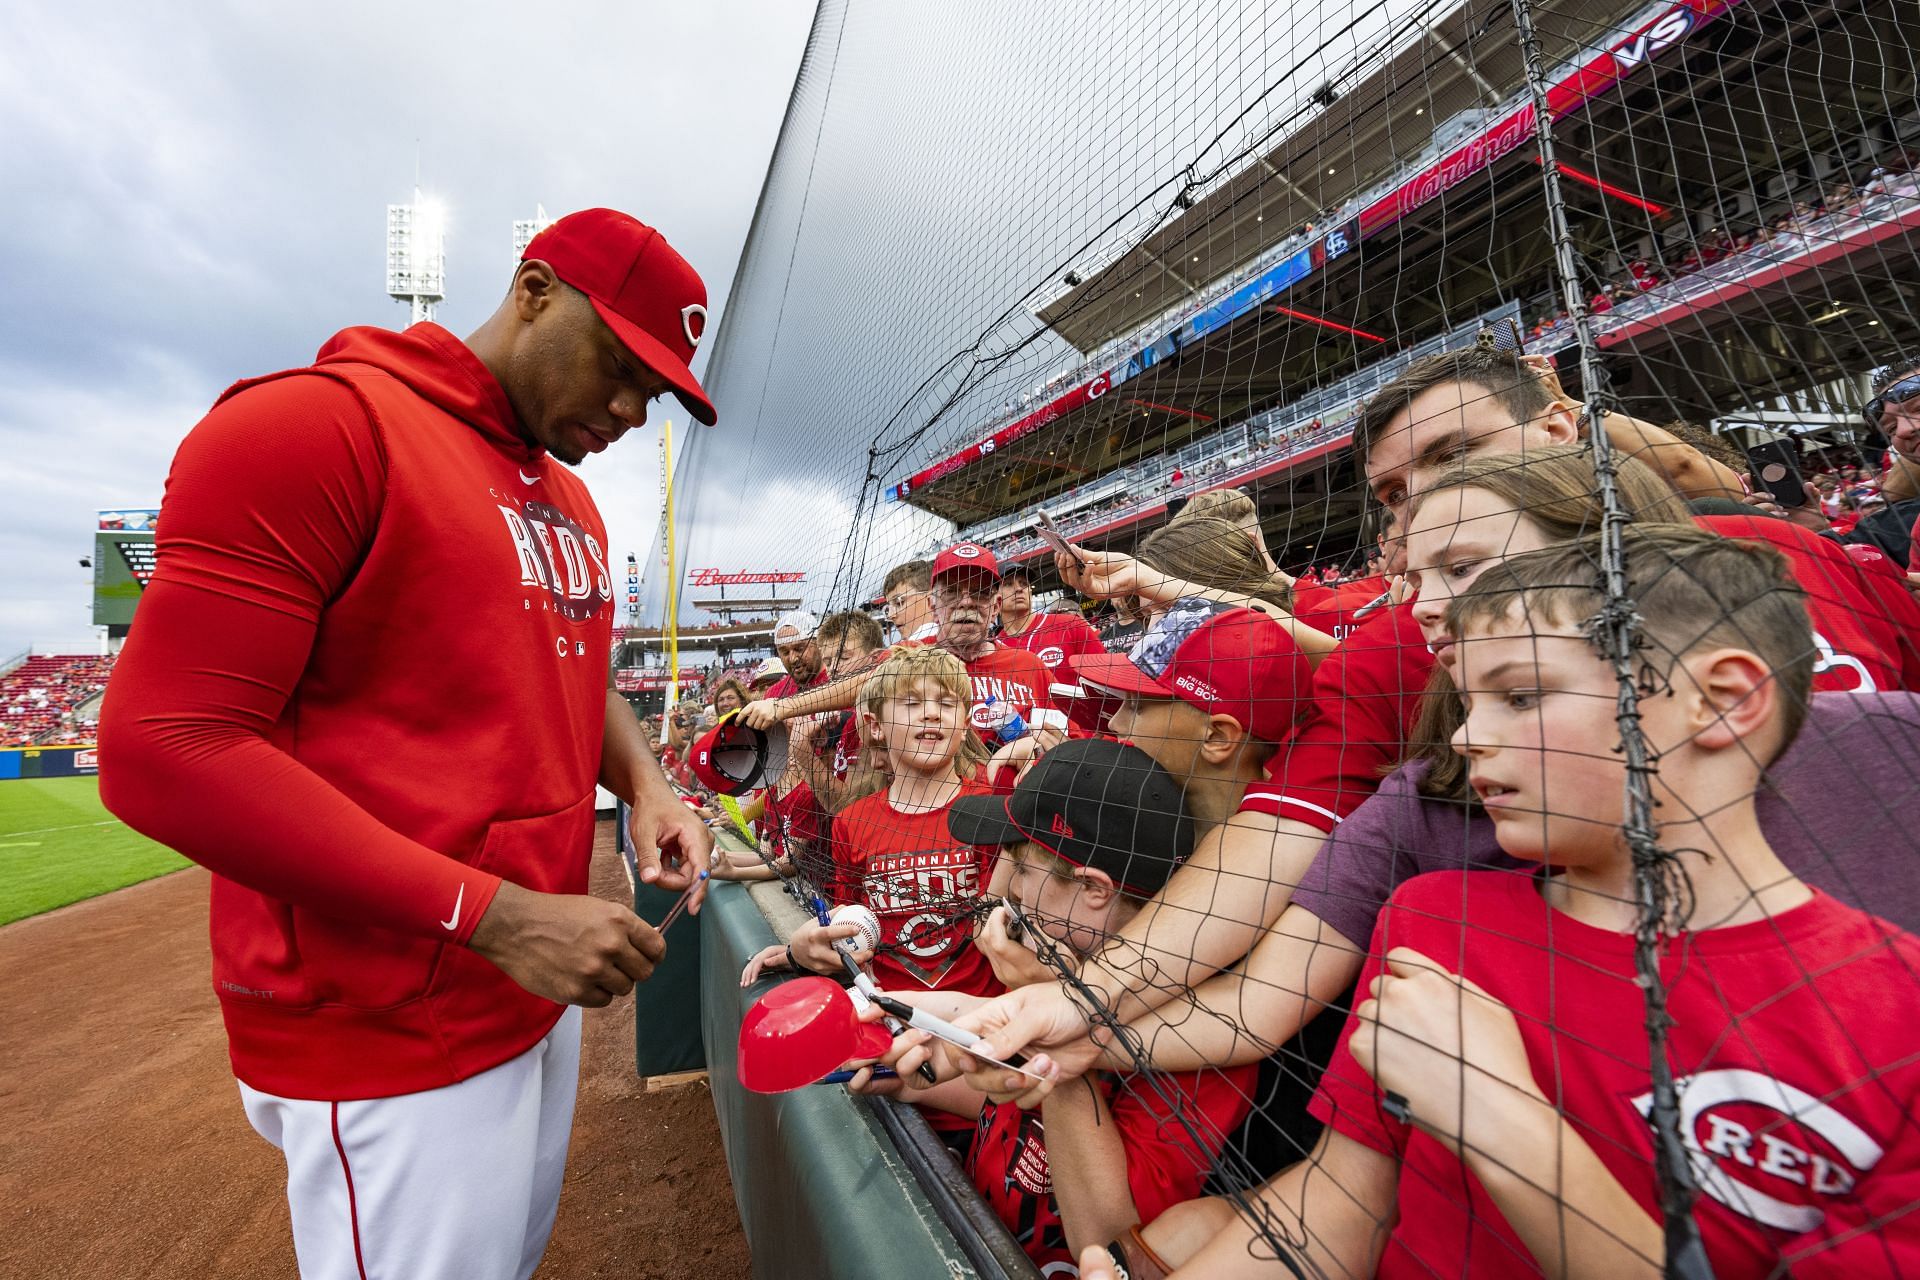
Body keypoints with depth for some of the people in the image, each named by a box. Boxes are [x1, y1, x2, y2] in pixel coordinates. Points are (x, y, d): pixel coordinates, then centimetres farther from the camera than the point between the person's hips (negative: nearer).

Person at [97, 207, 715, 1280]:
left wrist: (643, 784, -3)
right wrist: (497, 916, -23)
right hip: (389, 1043, -7)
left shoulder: (571, 499, 10)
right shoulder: (312, 423, -14)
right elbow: (162, 750, -20)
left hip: (542, 993, 8)